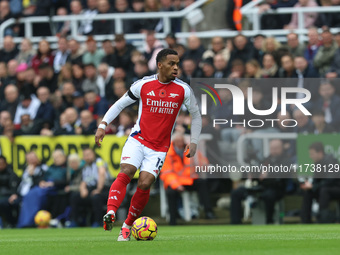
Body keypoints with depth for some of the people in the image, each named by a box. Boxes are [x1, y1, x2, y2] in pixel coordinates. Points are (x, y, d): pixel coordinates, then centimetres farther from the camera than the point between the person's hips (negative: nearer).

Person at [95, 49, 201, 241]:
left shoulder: (183, 90, 0)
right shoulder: (144, 85, -1)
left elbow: (196, 115, 14)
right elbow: (120, 104, 9)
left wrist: (194, 142, 8)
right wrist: (103, 125, -2)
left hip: (159, 148, 0)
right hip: (138, 139, 0)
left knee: (145, 184, -14)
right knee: (125, 173, -24)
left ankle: (128, 226, -1)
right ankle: (111, 213, -37)